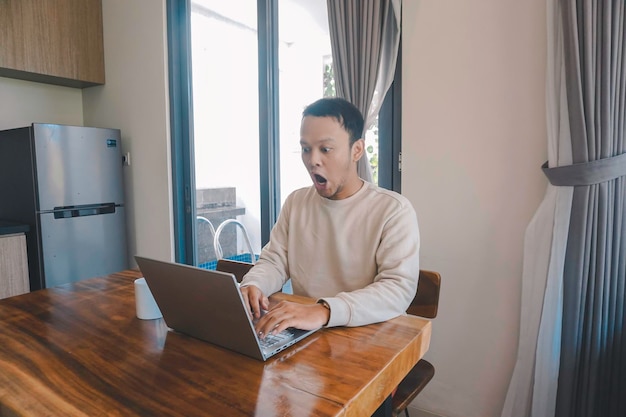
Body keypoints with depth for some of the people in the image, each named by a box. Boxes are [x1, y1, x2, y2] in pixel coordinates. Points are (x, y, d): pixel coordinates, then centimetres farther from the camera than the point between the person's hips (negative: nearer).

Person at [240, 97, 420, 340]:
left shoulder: (394, 210, -8)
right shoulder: (295, 202, 9)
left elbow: (399, 289, -19)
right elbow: (274, 261, 9)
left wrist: (323, 311, -32)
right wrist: (253, 285, -13)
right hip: (302, 335, 4)